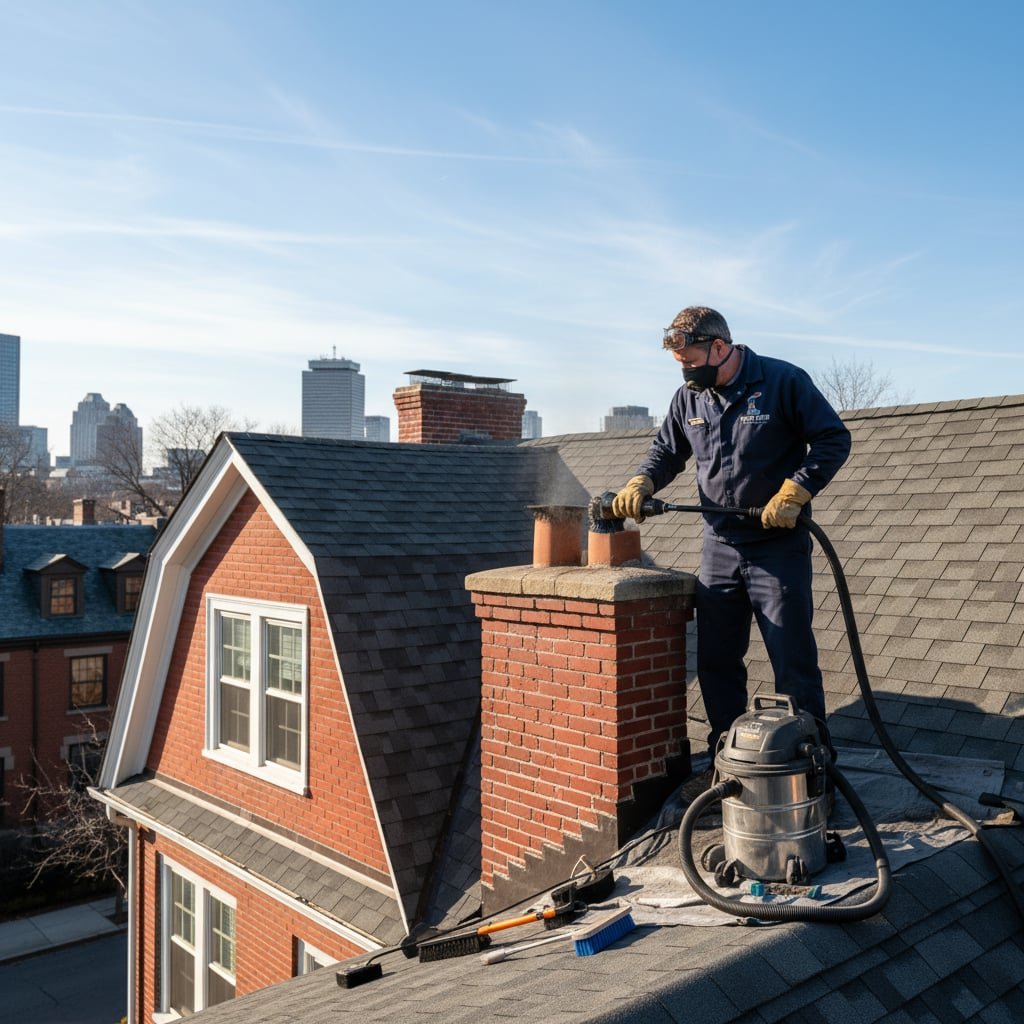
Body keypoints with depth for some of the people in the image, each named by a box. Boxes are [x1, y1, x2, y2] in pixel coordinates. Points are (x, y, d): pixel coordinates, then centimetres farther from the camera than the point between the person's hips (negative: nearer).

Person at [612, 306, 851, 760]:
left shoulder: (783, 381, -10)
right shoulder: (689, 396, 7)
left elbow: (834, 439, -8)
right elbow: (666, 450, 18)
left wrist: (794, 492, -18)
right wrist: (641, 483, -2)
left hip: (779, 547, -6)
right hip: (719, 549, 6)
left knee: (793, 661, -1)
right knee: (715, 662, 11)